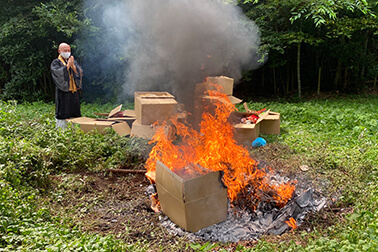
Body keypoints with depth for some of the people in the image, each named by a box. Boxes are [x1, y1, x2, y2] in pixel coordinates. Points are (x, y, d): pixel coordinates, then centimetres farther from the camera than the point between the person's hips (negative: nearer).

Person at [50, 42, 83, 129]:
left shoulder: (74, 61, 16)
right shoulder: (56, 62, 3)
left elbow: (80, 72, 3)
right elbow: (58, 73, -15)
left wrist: (73, 65, -11)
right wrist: (67, 65, -15)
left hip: (74, 91, 5)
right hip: (63, 92, -5)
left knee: (73, 114, 6)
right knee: (62, 114, -6)